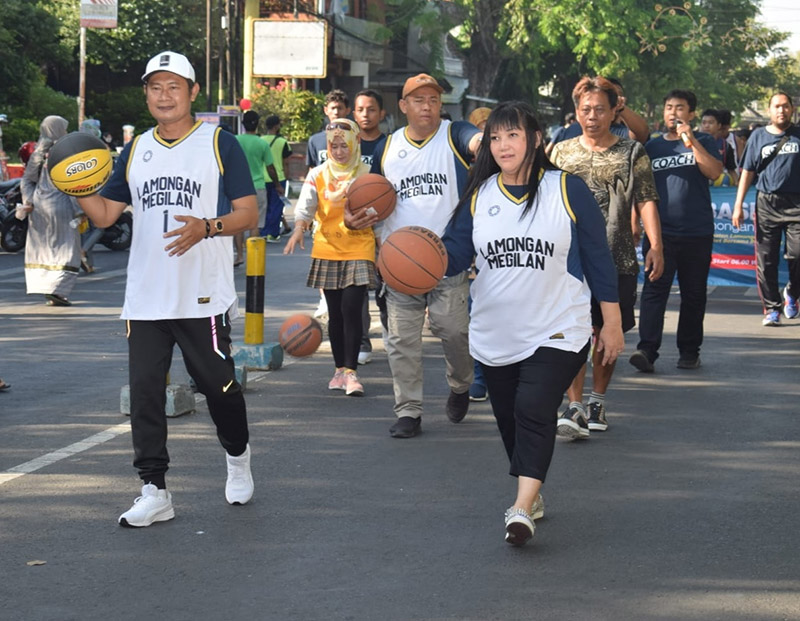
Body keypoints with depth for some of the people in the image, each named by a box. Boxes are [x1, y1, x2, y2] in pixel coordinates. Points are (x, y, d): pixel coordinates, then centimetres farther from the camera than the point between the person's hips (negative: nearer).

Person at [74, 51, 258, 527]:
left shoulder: (221, 144, 0)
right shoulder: (136, 151, 13)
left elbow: (249, 213, -4)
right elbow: (104, 213, 13)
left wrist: (206, 227, -22)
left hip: (204, 298, -4)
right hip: (145, 299, 4)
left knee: (218, 385, 4)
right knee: (145, 392, -1)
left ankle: (238, 455, 33)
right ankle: (154, 492, 5)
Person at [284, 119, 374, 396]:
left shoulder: (366, 174, 2)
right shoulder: (318, 174, 5)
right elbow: (306, 204, -6)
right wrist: (299, 228, -24)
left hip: (358, 250, -2)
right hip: (327, 250, 2)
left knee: (351, 309, -11)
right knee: (335, 312, 8)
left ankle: (351, 371, -7)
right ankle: (340, 369, 18)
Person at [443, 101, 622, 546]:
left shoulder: (568, 190, -5)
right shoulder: (480, 195, 5)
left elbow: (598, 259, -1)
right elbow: (457, 250, -1)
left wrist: (612, 324, 0)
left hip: (557, 332, -5)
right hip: (495, 335, 5)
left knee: (534, 410, -20)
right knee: (509, 418, 13)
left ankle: (522, 509, -25)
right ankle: (532, 494, 34)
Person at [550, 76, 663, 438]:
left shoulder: (632, 153, 6)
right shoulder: (561, 152, 10)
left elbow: (646, 201, 0)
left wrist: (655, 246, -12)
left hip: (618, 258, 0)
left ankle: (597, 401, 25)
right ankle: (575, 408, -13)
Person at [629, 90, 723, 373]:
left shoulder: (703, 142, 8)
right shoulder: (652, 147, 12)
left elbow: (714, 171, -10)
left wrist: (691, 141, -14)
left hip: (697, 233, 0)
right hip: (660, 232, 0)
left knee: (693, 294, 7)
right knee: (654, 290, -12)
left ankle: (689, 350, 18)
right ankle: (647, 350, -19)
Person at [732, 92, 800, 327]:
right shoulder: (758, 136, 10)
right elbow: (747, 172, 11)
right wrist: (738, 205, 5)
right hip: (766, 204, 1)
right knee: (766, 259, 0)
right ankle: (771, 309, 10)